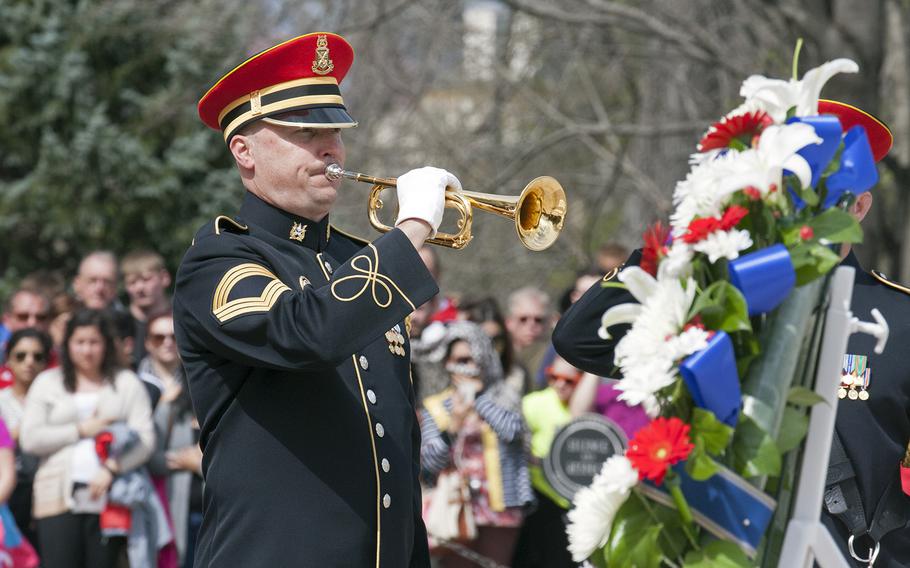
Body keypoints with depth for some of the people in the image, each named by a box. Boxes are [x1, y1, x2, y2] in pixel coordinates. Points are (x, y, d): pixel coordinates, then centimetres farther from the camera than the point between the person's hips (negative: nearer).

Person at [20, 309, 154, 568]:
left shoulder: (126, 383, 11)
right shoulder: (47, 383, 13)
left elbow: (145, 439, 1)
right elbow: (30, 438, 2)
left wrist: (111, 468, -14)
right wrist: (80, 431, -3)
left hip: (108, 497, 0)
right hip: (59, 497, 0)